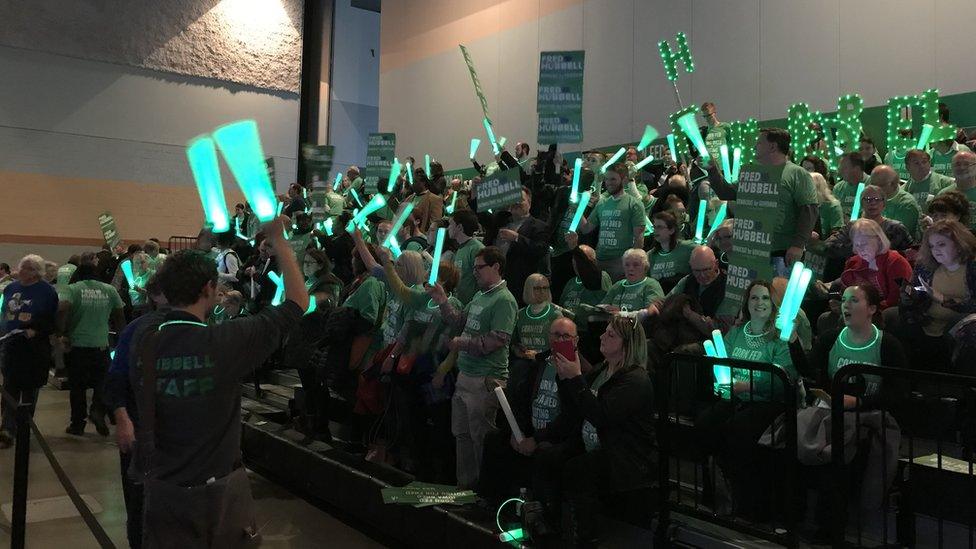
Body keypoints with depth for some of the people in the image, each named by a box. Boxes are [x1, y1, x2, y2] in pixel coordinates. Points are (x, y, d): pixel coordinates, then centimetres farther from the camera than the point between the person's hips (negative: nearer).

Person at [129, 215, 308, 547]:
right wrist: (278, 239, -3)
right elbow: (298, 301, -13)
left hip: (162, 486, 3)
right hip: (220, 487, -3)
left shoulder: (143, 341, -10)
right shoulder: (225, 341, -22)